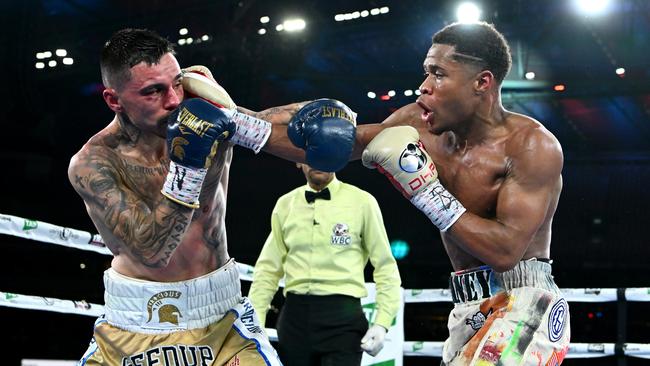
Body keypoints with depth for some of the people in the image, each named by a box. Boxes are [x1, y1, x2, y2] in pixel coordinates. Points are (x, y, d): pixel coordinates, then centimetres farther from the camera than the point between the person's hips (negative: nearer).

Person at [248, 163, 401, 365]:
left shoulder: (362, 202, 2)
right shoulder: (285, 205, 11)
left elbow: (385, 267, 3)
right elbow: (268, 269, 13)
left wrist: (382, 323, -7)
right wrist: (255, 324, 4)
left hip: (343, 317, -3)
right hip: (295, 317, 3)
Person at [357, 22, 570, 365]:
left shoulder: (532, 146, -17)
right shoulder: (419, 124, 1)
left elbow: (505, 251, -25)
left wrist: (425, 190, -22)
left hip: (523, 307, -7)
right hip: (467, 311, 7)